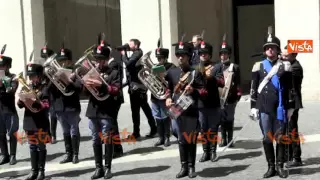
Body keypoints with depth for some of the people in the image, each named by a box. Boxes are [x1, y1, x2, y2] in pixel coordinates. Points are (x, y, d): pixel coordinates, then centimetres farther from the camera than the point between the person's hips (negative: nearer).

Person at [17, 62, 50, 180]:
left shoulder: (44, 89, -7)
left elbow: (43, 106, -16)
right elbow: (20, 105, 8)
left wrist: (26, 99, -21)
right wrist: (21, 97, -13)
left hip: (41, 124, -5)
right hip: (29, 123, 5)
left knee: (41, 147, 3)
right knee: (32, 147, 11)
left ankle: (41, 170, 10)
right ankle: (34, 170, 18)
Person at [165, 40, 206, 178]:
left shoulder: (195, 73, 0)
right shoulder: (171, 72, 9)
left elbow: (204, 91, -1)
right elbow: (169, 89, 18)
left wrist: (193, 90, -19)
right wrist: (168, 99, -1)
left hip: (191, 113, -3)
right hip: (176, 111, 3)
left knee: (191, 140, 5)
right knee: (181, 140, 9)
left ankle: (192, 167, 14)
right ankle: (184, 167, 17)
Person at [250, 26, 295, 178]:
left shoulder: (285, 66, 4)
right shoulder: (258, 66, 5)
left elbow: (290, 88, 5)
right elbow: (254, 88, 6)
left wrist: (290, 107, 2)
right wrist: (253, 107, 1)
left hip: (280, 108, 0)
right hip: (264, 108, 1)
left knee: (281, 137, 4)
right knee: (267, 138, 4)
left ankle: (280, 166, 14)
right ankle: (271, 167, 13)